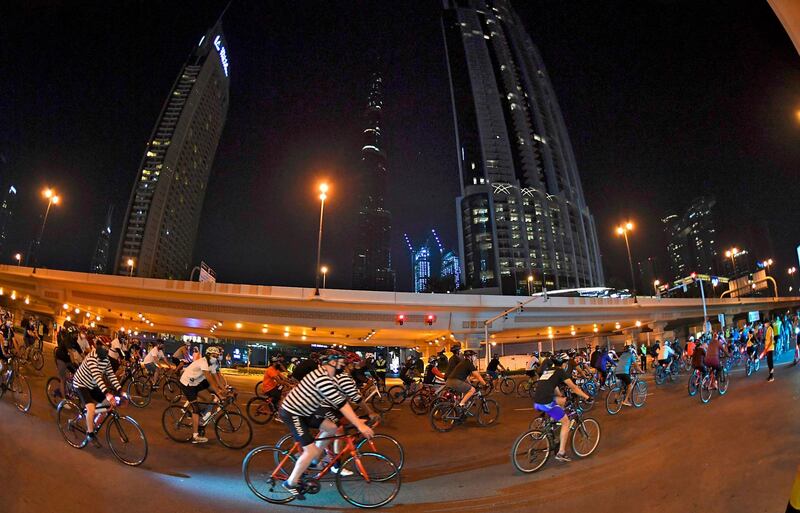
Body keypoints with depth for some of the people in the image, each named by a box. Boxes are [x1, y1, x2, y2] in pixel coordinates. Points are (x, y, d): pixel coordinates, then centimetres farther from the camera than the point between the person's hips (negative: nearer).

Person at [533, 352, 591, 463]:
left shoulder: (548, 371, 25)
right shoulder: (560, 371, 3)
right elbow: (573, 388, 6)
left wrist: (563, 396, 42)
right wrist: (586, 397, 18)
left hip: (536, 403, 7)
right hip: (546, 403, -7)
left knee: (562, 401, 29)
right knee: (566, 424, 12)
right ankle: (561, 453, 12)